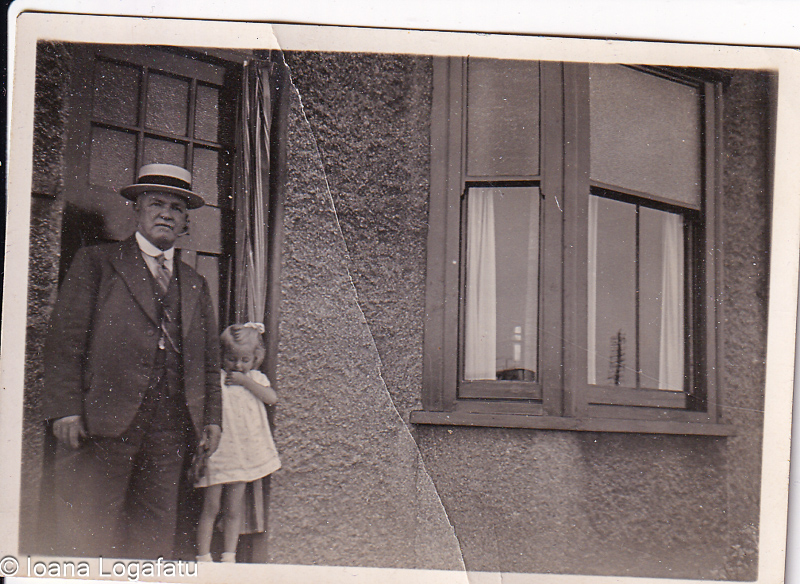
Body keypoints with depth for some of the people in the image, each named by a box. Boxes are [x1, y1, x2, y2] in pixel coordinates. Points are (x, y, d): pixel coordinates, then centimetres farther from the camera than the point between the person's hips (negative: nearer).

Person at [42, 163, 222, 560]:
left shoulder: (195, 285, 20)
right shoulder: (95, 263, 8)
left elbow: (209, 359, 19)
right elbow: (65, 338, -1)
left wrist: (212, 418, 9)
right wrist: (65, 408, -11)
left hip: (171, 430, 4)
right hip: (104, 422, -4)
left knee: (154, 537, 6)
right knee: (88, 537, -3)